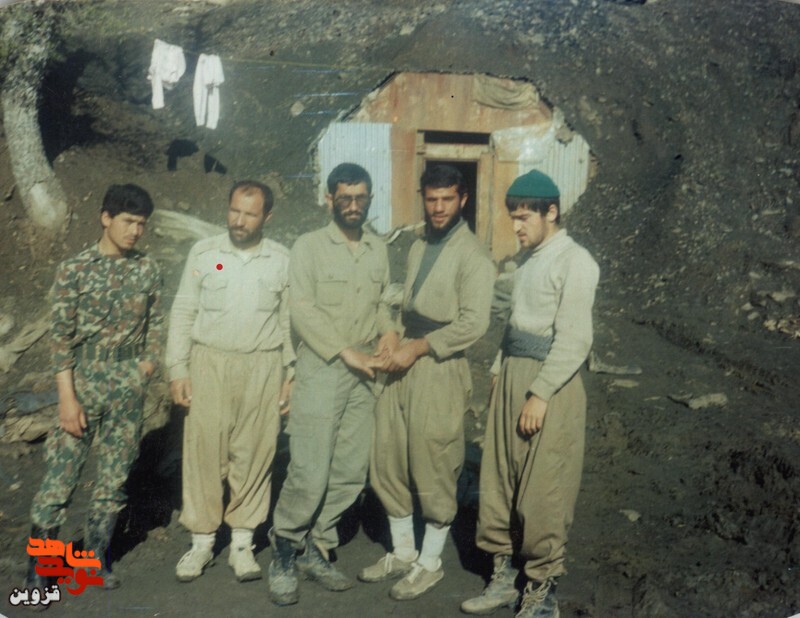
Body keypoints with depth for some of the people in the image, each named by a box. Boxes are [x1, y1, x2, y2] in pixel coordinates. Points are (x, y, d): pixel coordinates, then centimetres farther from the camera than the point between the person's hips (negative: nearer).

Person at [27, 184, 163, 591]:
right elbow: (61, 337, -7)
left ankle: (96, 555, 26)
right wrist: (68, 398, -11)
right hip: (83, 387, -3)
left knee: (115, 478, 10)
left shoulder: (147, 270, 3)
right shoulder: (74, 270, -6)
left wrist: (149, 362, -3)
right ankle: (38, 565, 14)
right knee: (60, 476, -1)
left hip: (128, 390, 3)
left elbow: (155, 324, 12)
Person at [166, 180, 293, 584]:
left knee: (254, 454, 3)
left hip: (263, 368, 0)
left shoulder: (281, 260, 5)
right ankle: (202, 541, 16)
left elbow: (289, 321, 7)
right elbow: (183, 313, 5)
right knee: (204, 452, 1)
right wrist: (177, 370, -1)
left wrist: (290, 376, 3)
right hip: (209, 363, 0)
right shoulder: (203, 253, 4)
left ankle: (242, 543, 17)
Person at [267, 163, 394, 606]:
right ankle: (284, 552, 12)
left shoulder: (378, 250, 13)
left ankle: (315, 551, 22)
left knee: (350, 474, 6)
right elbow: (303, 310, -9)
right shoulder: (309, 247, -1)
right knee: (310, 473, -8)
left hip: (363, 374, 5)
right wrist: (347, 352, -14)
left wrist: (387, 331, -1)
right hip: (320, 369, -5)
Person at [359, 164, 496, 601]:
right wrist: (393, 339, 3)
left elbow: (473, 324, -17)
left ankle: (430, 564, 21)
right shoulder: (417, 248, 15)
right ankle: (402, 552, 29)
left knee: (433, 471, 2)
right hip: (403, 364, 8)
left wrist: (417, 348, -14)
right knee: (388, 463, 12)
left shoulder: (472, 255, -9)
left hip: (439, 370, -7)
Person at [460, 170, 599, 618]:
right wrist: (504, 377, 10)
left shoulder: (573, 261, -9)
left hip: (551, 386, -8)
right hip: (512, 377, 8)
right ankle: (504, 575, 25)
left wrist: (540, 394, -18)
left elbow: (574, 340, -15)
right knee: (498, 479, 11)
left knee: (543, 493, -2)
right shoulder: (528, 261, 16)